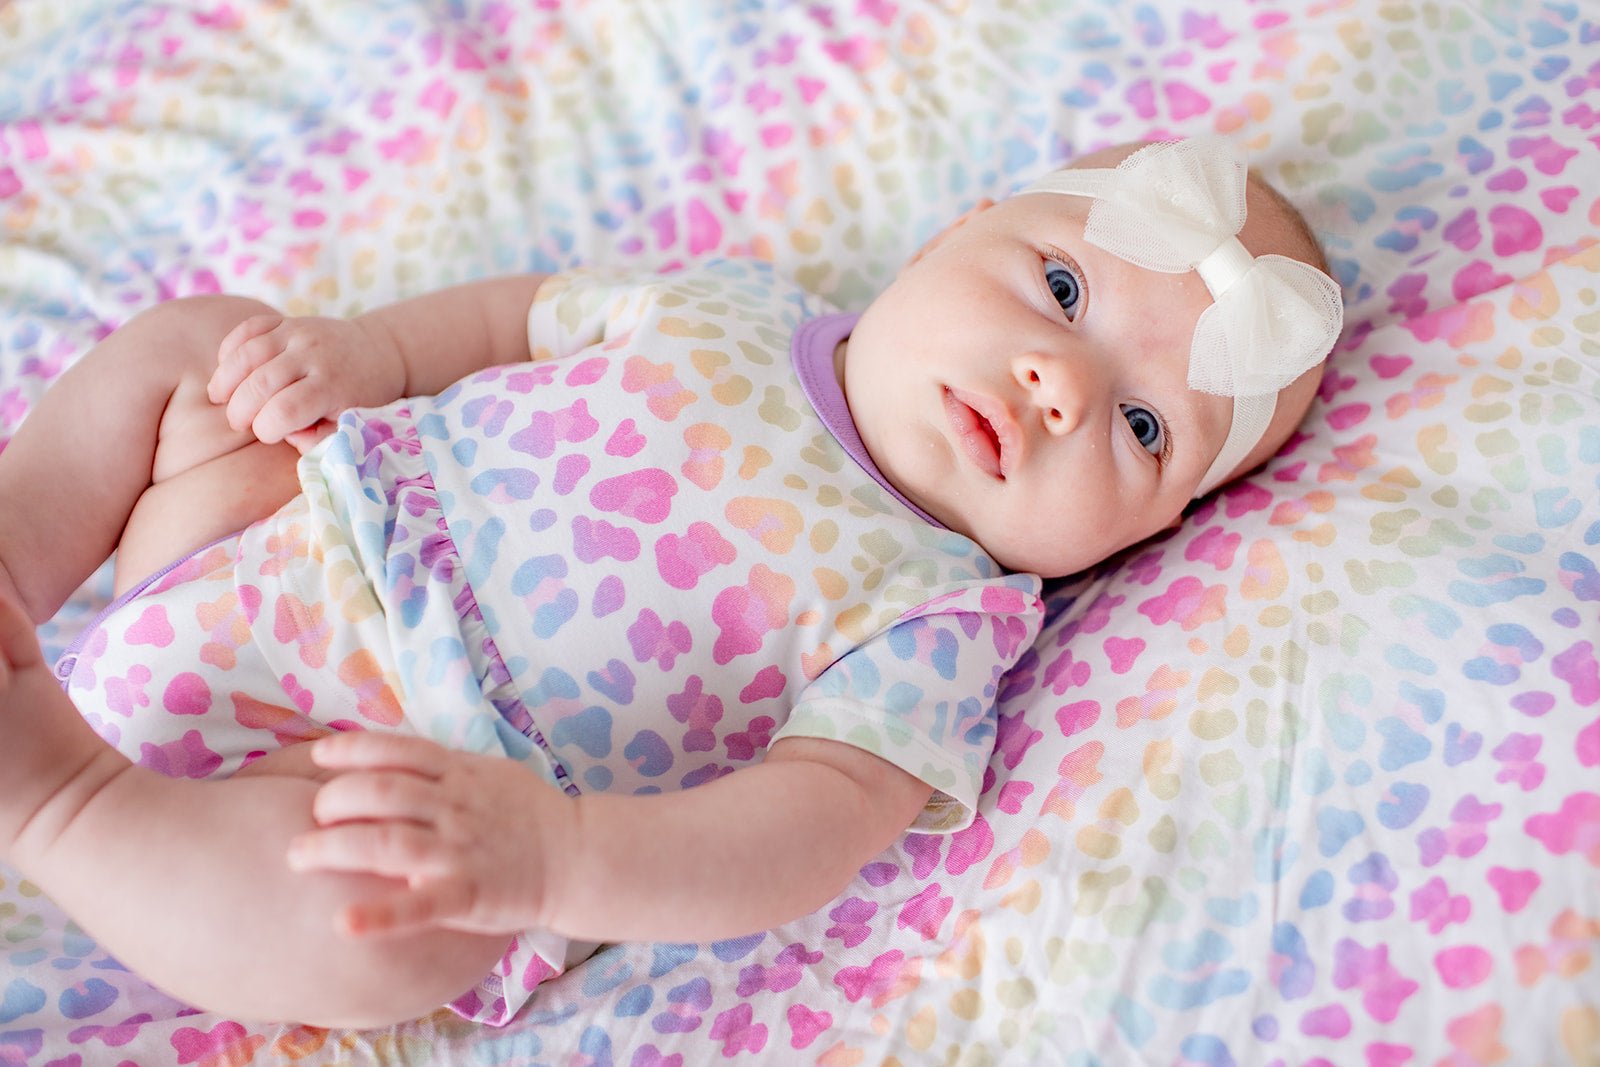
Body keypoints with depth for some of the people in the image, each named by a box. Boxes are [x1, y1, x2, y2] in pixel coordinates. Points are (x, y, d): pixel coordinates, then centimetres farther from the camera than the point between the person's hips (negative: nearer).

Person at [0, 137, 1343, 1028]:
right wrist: (351, 352, -6)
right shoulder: (728, 304, -2)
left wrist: (546, 855, -45)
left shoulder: (929, 624, -16)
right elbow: (519, 315, 12)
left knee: (372, 918, -36)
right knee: (186, 339, 8)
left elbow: (812, 826, -28)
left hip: (395, 744, -5)